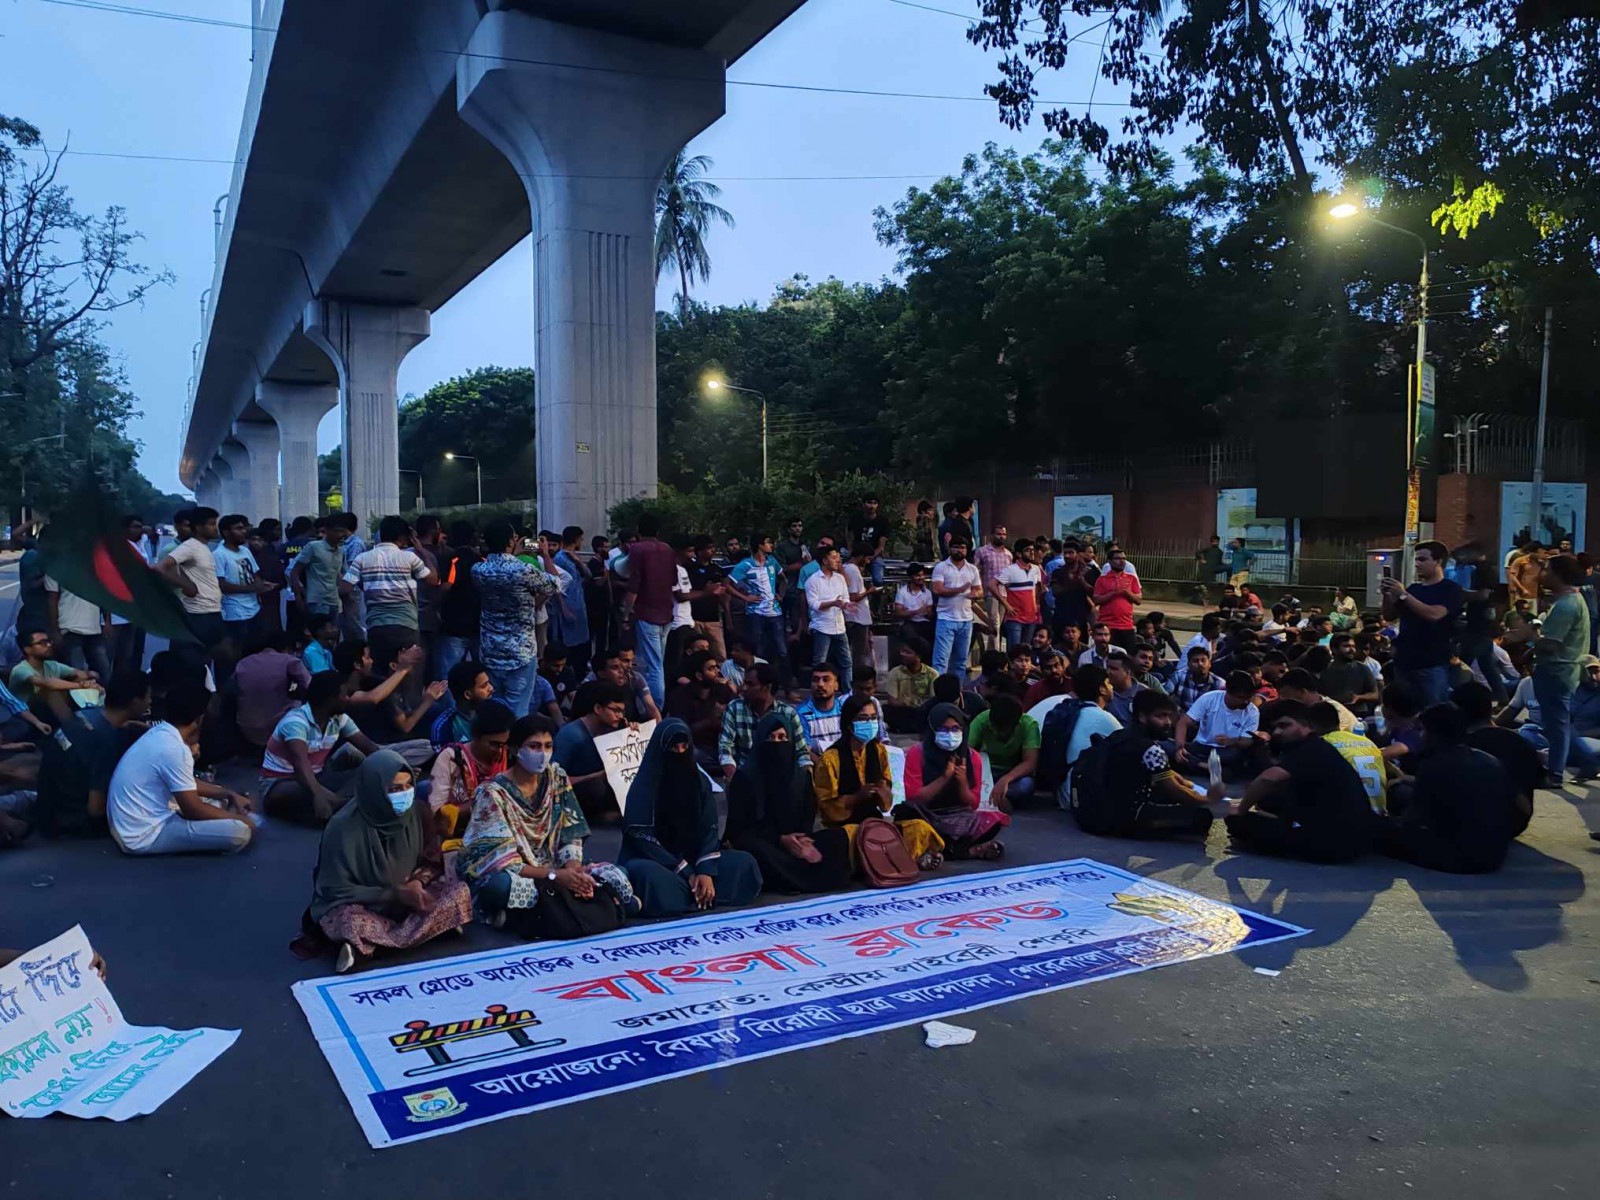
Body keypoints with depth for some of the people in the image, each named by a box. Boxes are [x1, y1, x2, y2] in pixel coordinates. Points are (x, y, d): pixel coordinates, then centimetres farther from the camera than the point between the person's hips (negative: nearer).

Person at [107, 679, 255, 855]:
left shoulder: (160, 733, 7)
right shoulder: (174, 749, -23)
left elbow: (189, 784, 20)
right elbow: (192, 810, -17)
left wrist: (230, 795, 15)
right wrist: (238, 819, -5)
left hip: (134, 827, 10)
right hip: (144, 837, -10)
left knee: (217, 802, 25)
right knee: (240, 832, -22)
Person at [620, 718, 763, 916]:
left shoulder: (700, 781, 3)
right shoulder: (644, 786, -13)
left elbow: (710, 829, -3)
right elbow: (643, 838, -17)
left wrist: (706, 871, -21)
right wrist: (686, 873, -22)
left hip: (691, 857, 6)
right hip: (652, 860, -5)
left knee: (745, 863, -12)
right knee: (649, 876, -40)